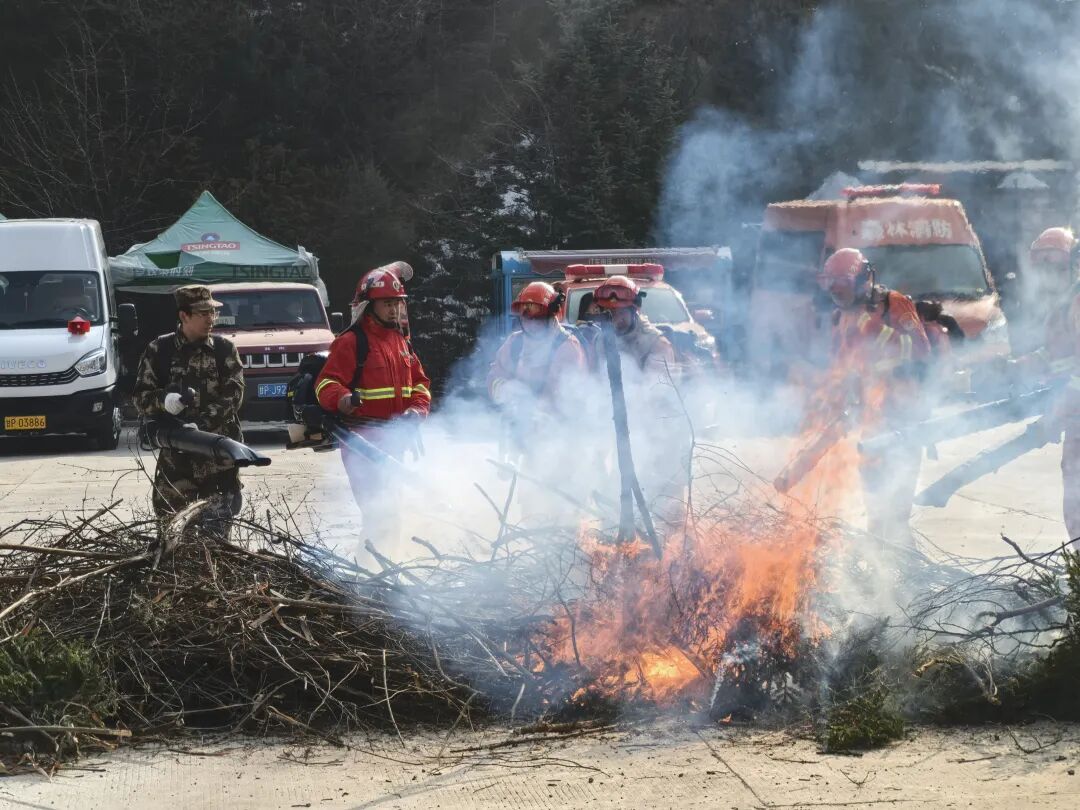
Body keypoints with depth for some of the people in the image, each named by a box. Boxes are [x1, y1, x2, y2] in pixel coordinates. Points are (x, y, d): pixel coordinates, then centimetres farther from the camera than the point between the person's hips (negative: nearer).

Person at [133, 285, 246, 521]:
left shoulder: (224, 349, 6)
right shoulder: (159, 350, 6)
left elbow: (233, 395, -5)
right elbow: (141, 396, 6)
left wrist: (201, 425, -20)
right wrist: (163, 400, -19)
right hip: (175, 454, 0)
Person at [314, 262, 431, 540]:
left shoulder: (401, 341, 15)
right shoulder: (351, 342, -10)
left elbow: (419, 381, 21)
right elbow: (326, 384, -15)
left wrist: (418, 408, 1)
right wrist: (341, 399, -37)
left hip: (394, 438, 8)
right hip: (362, 438, -8)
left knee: (385, 506, 19)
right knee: (376, 508, -16)